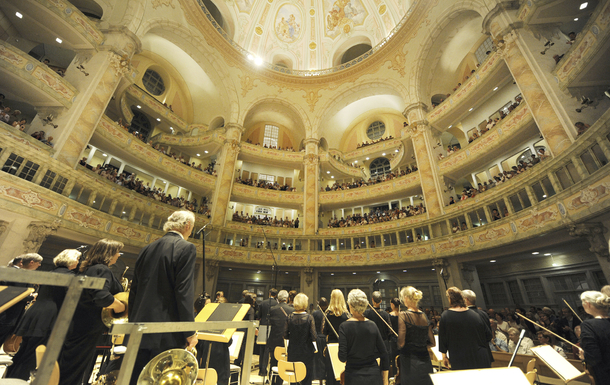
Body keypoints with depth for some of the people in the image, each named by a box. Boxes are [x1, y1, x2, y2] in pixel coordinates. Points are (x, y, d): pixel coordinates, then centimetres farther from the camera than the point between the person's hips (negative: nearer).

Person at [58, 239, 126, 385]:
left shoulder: (87, 269, 12)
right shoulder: (102, 270, -21)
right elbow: (102, 297, -34)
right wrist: (120, 306, -17)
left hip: (75, 325, 10)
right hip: (87, 329, -10)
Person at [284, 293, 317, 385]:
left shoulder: (289, 317, -7)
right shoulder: (309, 318, -15)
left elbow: (285, 336, -1)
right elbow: (314, 337, -13)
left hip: (292, 352, 3)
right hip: (306, 352, -3)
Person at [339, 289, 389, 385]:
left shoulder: (345, 326, -14)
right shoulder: (372, 325, -5)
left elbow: (342, 357, -17)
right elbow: (384, 354, 0)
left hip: (354, 377, -2)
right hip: (374, 375, 2)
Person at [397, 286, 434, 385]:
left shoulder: (403, 315, -16)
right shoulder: (424, 316, 1)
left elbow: (401, 343, -18)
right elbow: (432, 343, 8)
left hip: (410, 363, -5)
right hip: (425, 362, 5)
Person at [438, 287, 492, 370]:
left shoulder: (445, 316, -11)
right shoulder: (475, 315, -3)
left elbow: (442, 338, -6)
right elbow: (488, 337, 7)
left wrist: (444, 356, 7)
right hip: (480, 359, 3)